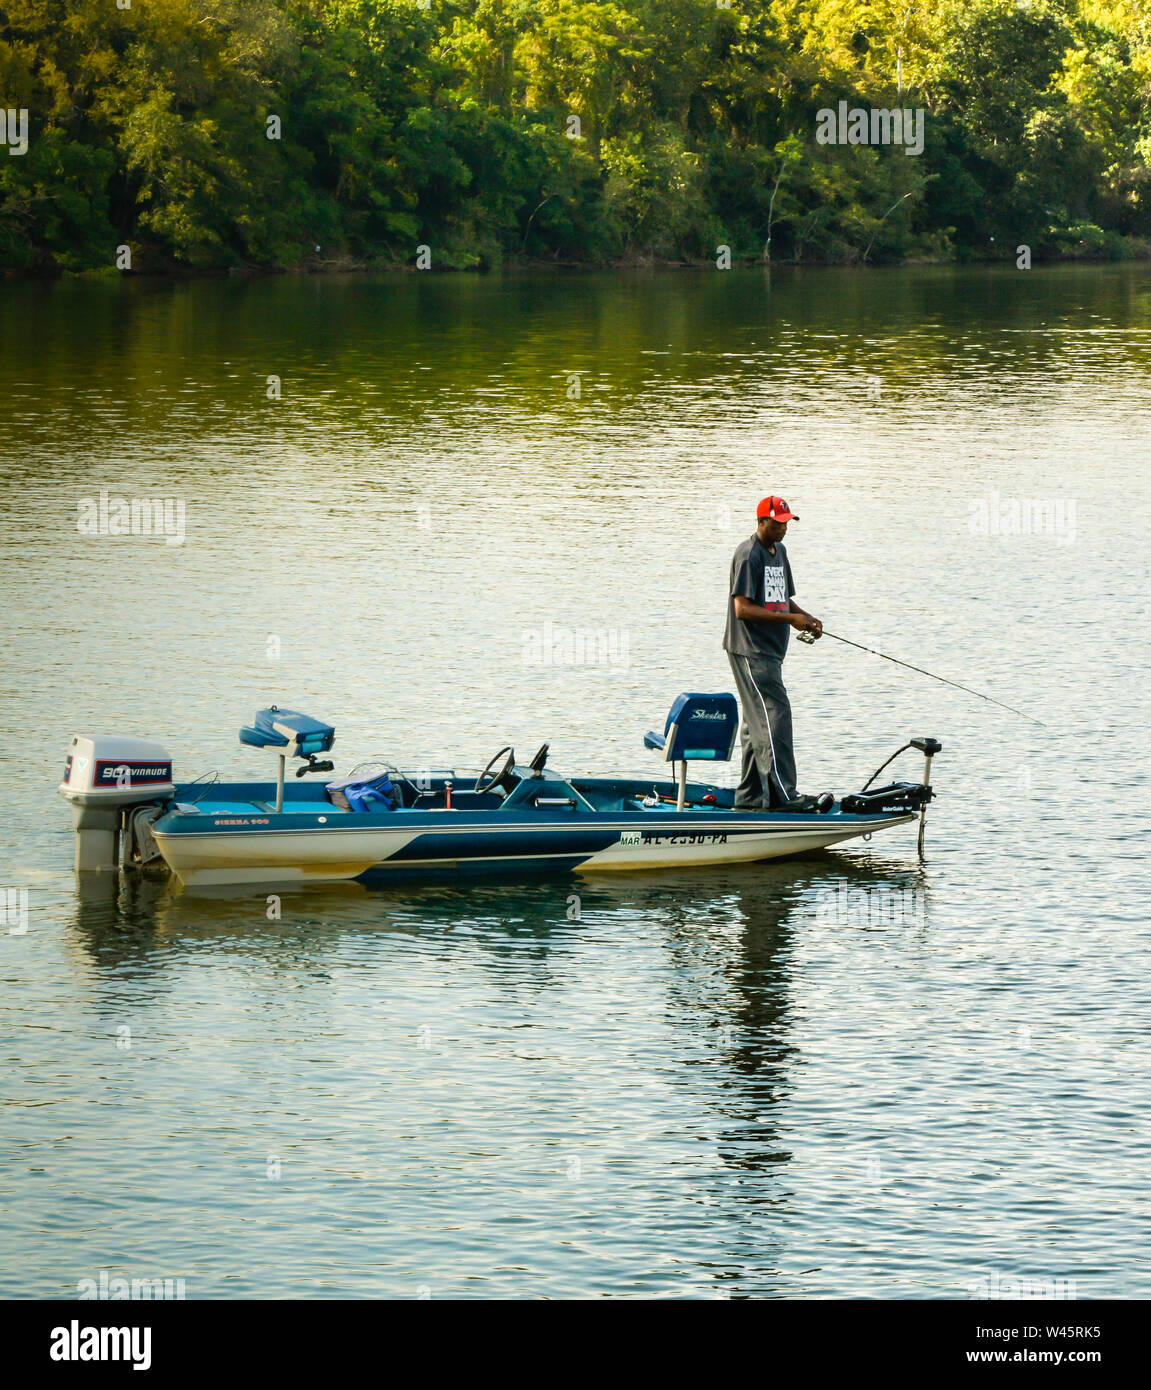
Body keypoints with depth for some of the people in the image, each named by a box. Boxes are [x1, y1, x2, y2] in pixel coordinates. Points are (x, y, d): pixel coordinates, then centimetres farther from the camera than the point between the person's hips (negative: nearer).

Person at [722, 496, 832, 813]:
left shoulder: (779, 551, 17)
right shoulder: (748, 554, -12)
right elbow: (743, 608, -19)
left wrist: (807, 618, 5)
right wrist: (789, 619, -21)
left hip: (770, 652, 10)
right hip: (750, 650, -10)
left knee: (758, 723, 12)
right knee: (774, 716, -16)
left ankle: (750, 798, 17)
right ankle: (784, 796, -20)